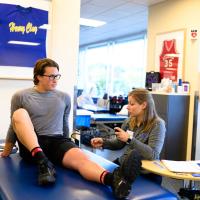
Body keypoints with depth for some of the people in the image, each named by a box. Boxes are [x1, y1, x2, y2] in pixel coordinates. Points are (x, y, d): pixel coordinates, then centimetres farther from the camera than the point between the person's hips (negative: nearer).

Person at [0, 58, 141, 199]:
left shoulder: (64, 97, 10)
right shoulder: (20, 97, 3)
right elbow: (14, 126, 13)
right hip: (30, 145, -1)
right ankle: (42, 162, -42)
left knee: (81, 158, -32)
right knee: (19, 113, -28)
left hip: (57, 142, 1)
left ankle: (114, 179, -63)